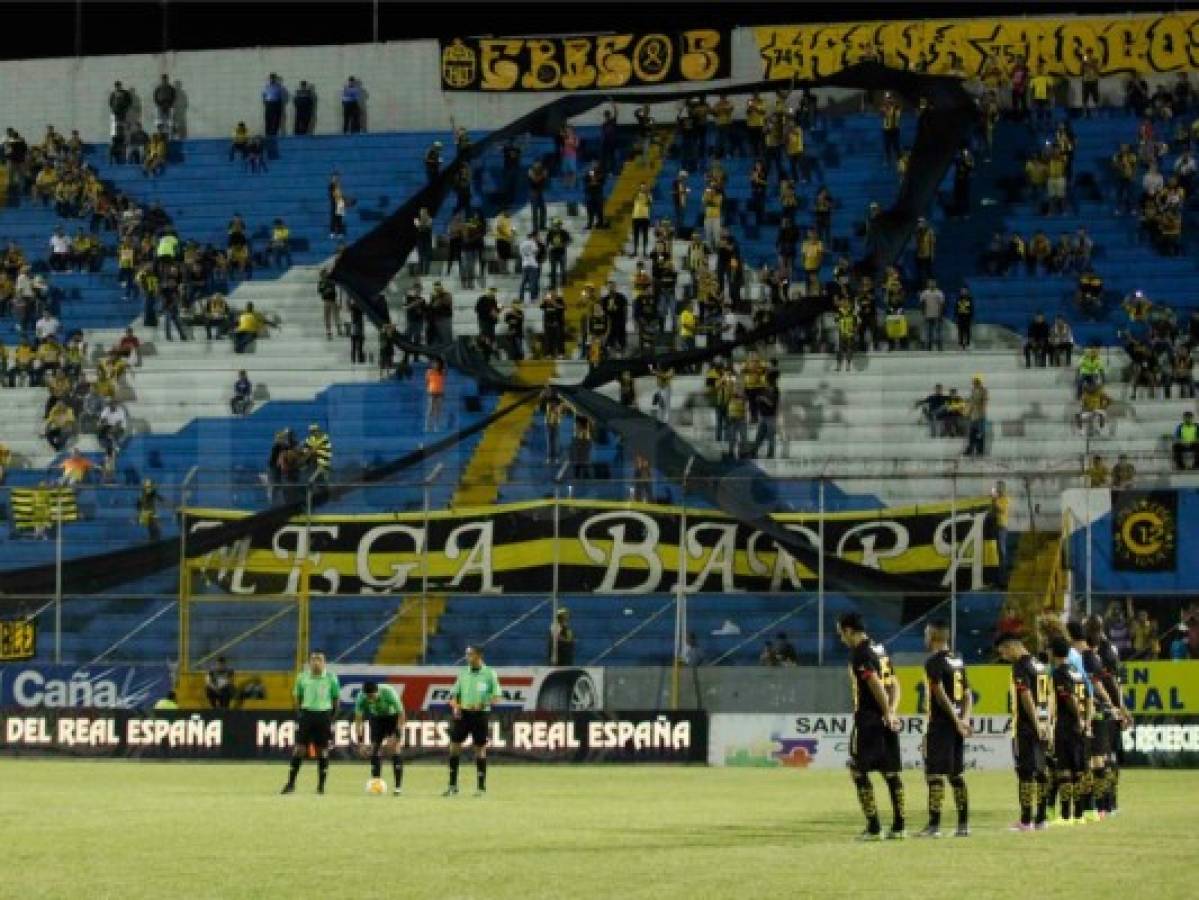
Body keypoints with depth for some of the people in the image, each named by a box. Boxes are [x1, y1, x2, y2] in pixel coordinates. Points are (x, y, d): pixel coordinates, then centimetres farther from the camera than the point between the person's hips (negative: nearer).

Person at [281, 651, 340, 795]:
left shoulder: (331, 678, -1)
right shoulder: (302, 677, 3)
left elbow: (336, 698, 6)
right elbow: (298, 696, 12)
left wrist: (332, 717, 1)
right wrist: (301, 712, 3)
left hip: (324, 714, -1)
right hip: (307, 713, 1)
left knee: (322, 750, 3)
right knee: (299, 748, -4)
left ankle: (321, 785, 12)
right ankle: (291, 784, -1)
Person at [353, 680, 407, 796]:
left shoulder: (388, 692, -34)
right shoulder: (361, 697, -25)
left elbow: (401, 714, -26)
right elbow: (358, 718, -16)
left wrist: (397, 736, -31)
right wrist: (360, 741, -24)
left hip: (393, 717, -3)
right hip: (376, 718, 3)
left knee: (395, 748, -15)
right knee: (374, 749, -7)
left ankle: (398, 786, -15)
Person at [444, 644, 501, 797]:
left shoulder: (489, 674, -2)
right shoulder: (463, 673, 9)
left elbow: (497, 695, -5)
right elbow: (454, 693, 12)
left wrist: (484, 704, -21)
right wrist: (455, 706, -7)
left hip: (480, 714, -3)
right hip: (463, 714, 3)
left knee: (480, 749, 2)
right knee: (454, 747, -2)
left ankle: (481, 787, 10)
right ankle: (453, 786, 5)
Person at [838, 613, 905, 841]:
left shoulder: (860, 653, -11)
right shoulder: (880, 649, 16)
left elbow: (875, 683, -20)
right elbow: (894, 684, 14)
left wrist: (887, 713, -17)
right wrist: (891, 711, 3)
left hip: (868, 719, -8)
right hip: (886, 720, 8)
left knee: (858, 771, -2)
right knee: (891, 772, 10)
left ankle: (873, 828, -7)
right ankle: (898, 826, 10)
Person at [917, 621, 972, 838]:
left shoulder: (934, 662, -11)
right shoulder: (958, 660, 15)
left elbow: (940, 694, -18)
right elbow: (967, 693, 12)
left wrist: (956, 719, -16)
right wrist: (964, 718, 4)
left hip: (940, 722, -8)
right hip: (957, 724, 8)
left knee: (934, 773, -6)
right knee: (956, 774, 12)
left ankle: (934, 824, -10)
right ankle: (963, 824, 11)